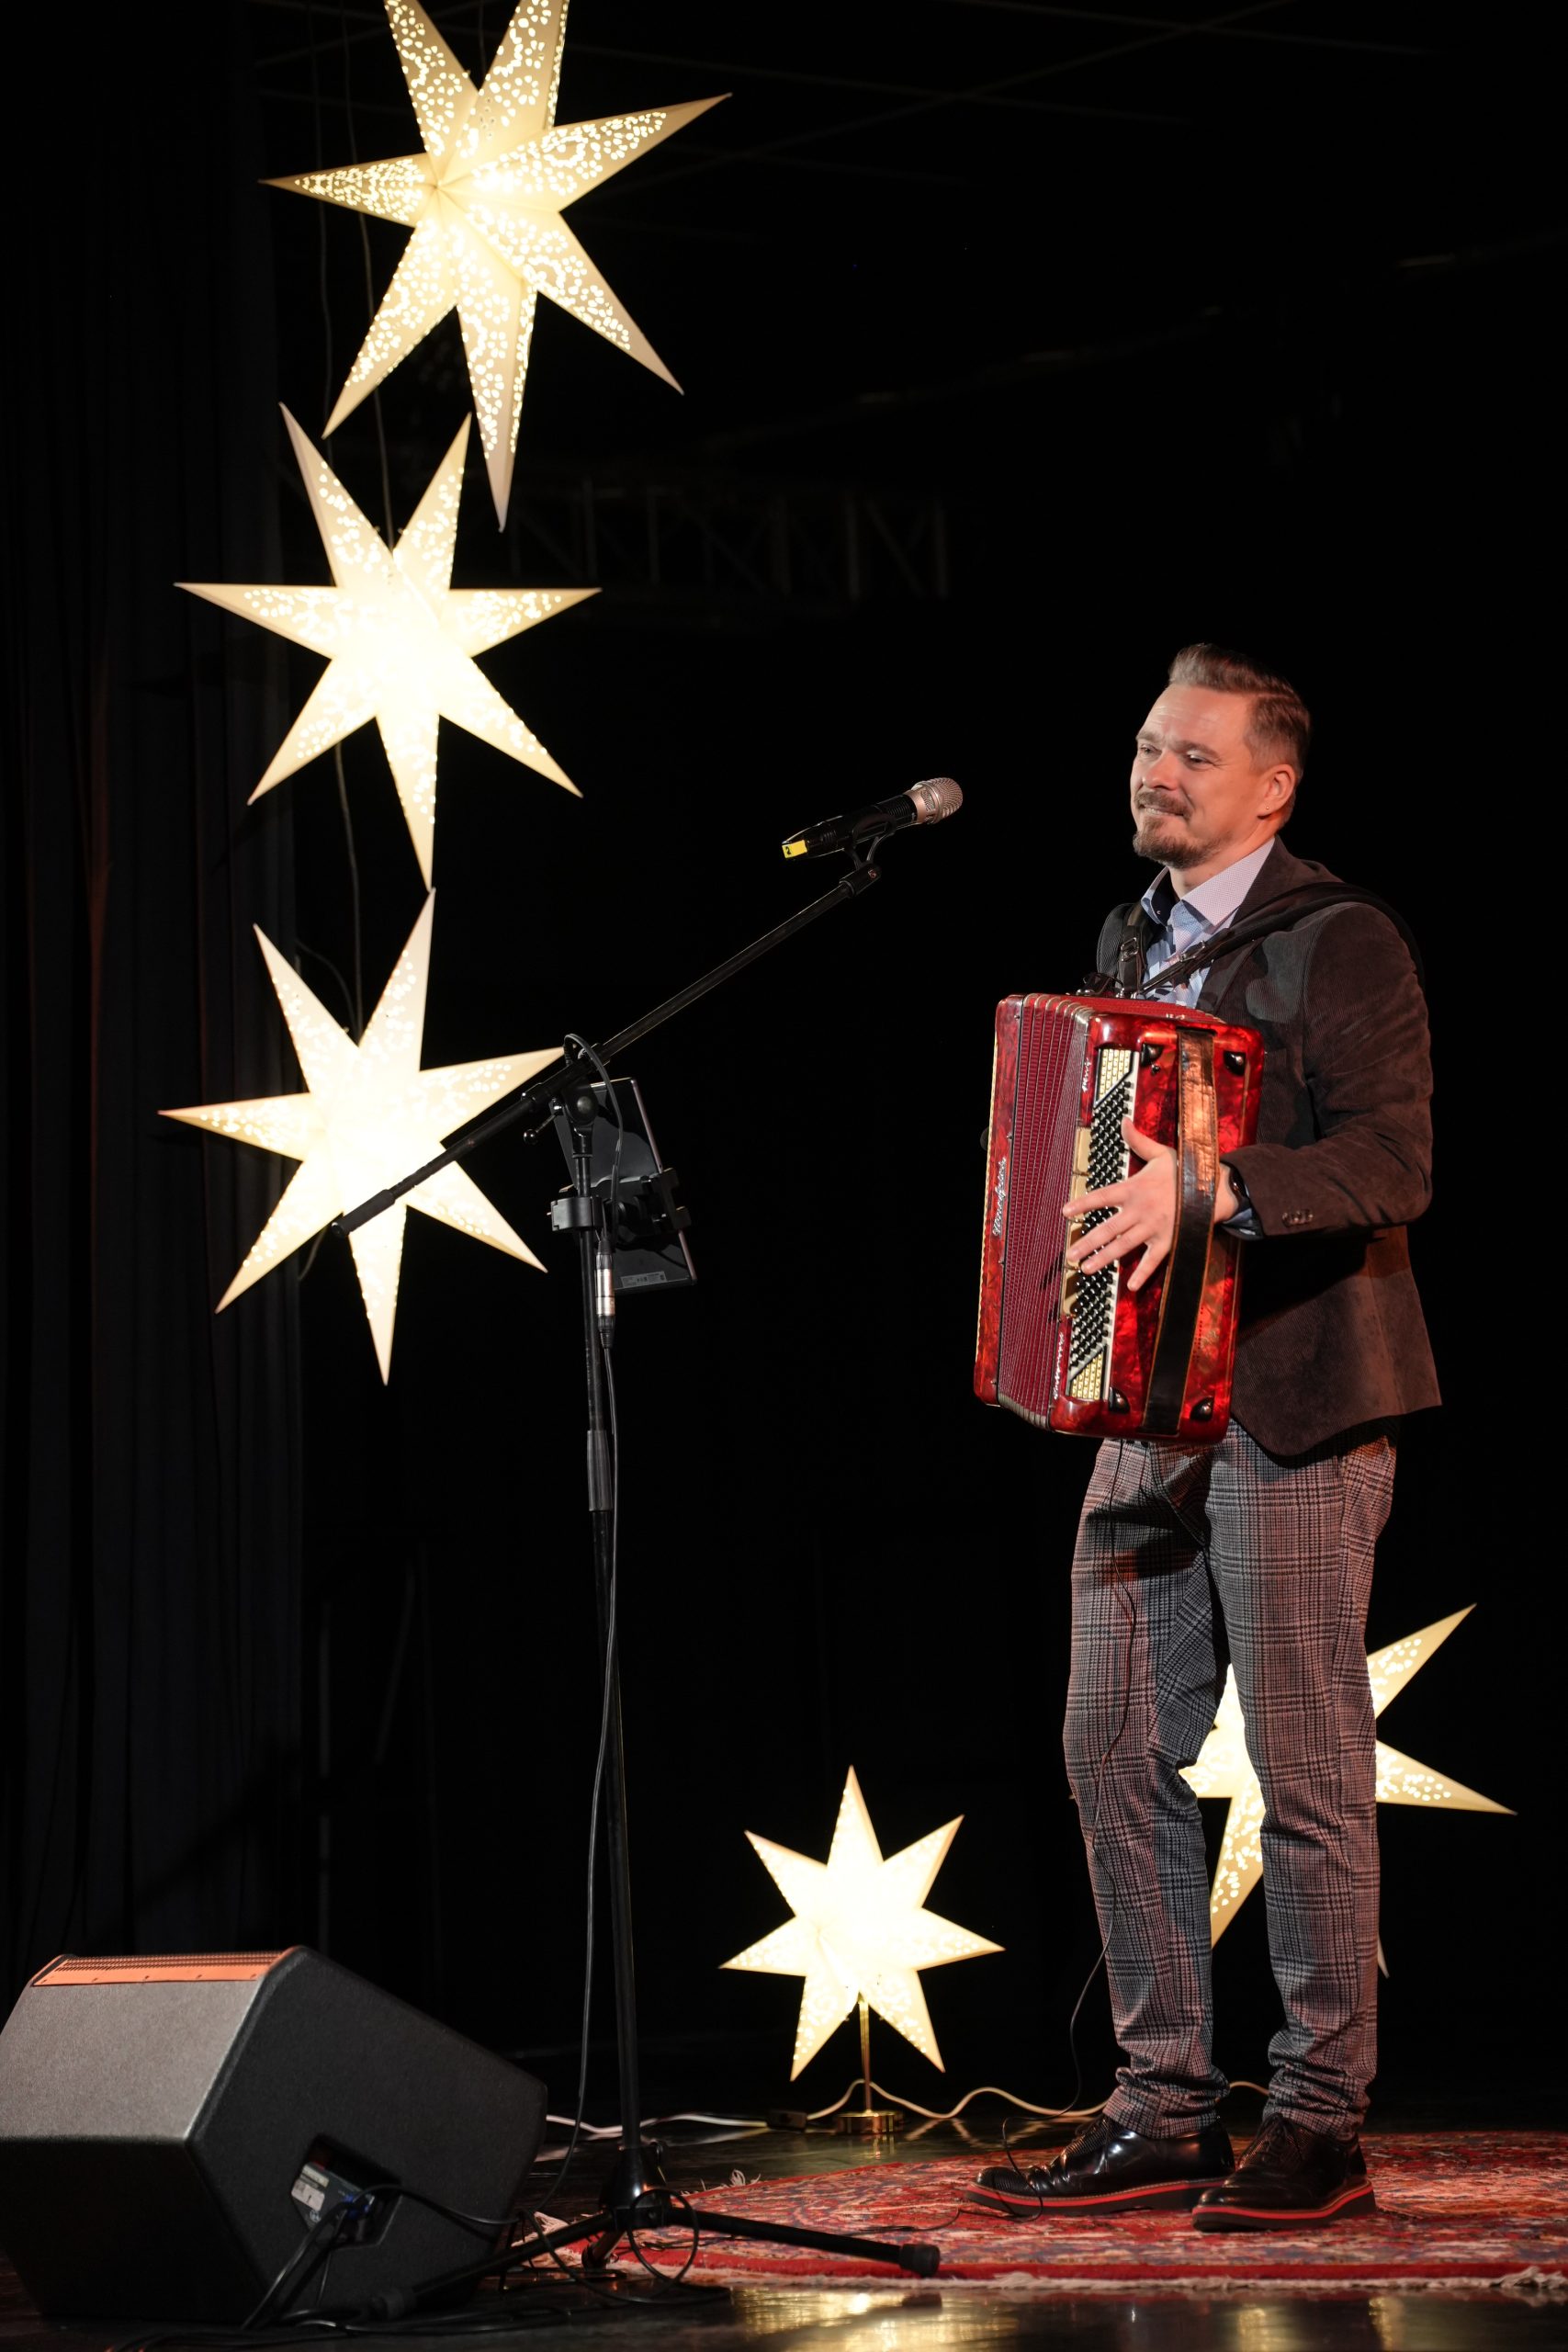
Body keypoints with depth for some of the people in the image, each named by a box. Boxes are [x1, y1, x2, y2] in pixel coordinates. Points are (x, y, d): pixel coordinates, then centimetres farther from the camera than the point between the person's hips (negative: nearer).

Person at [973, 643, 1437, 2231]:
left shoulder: (1337, 946, -8)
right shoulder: (1129, 940, 17)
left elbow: (1393, 1162, -21)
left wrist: (1214, 1189, -33)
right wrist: (1051, 1201, 11)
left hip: (1291, 1402, -8)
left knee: (1305, 1764, -3)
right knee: (1116, 1746, 5)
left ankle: (1319, 2122, 5)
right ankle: (1164, 2112, 13)